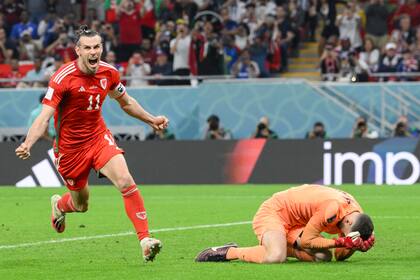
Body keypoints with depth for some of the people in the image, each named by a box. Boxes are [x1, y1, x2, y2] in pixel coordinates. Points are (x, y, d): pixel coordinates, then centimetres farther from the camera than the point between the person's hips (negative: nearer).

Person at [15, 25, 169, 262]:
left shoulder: (108, 73, -5)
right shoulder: (64, 78, -21)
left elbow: (125, 102, 16)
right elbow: (45, 116, -25)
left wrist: (151, 119, 11)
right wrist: (27, 144, -39)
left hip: (99, 137, 3)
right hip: (70, 146, -3)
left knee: (125, 181, -22)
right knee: (81, 205, 12)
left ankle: (145, 239, -21)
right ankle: (59, 205, 51)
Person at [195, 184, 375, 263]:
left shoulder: (356, 215, -4)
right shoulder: (332, 209, -32)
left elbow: (340, 256, 4)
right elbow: (305, 240, -23)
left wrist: (356, 244, -17)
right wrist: (341, 242, -26)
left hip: (295, 223, 9)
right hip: (273, 212, -9)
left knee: (323, 257, -8)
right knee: (276, 257, -35)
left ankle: (283, 248, 11)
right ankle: (228, 252, -14)